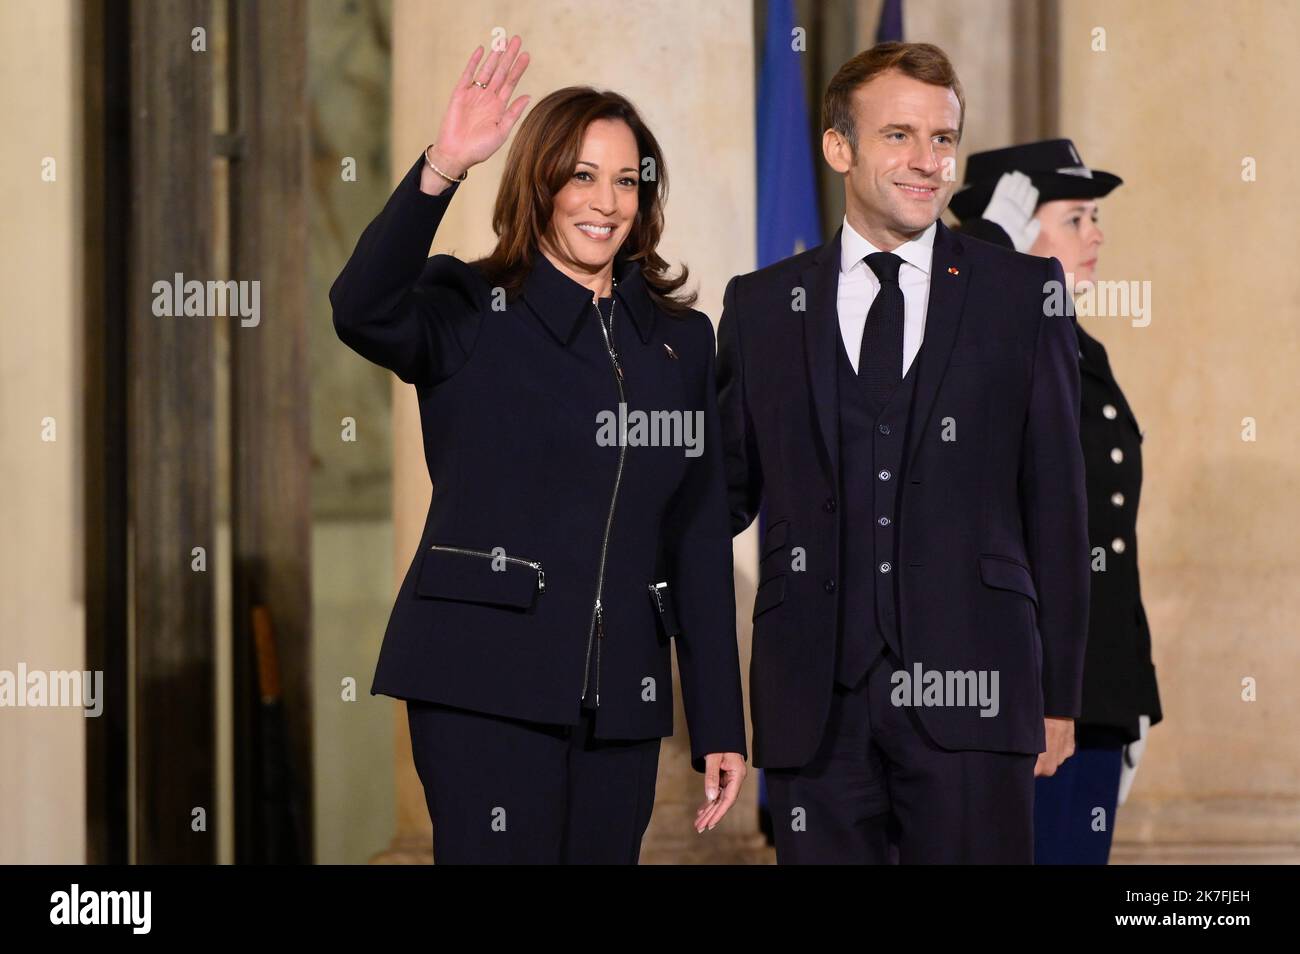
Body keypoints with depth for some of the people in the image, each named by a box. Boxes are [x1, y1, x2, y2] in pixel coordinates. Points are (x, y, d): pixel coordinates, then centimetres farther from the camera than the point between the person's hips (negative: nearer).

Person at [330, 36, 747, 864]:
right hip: (484, 685, -4)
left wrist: (720, 726, 9)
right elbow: (362, 311, -22)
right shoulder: (469, 310, 2)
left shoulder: (681, 339, 13)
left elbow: (700, 541, 12)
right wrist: (441, 170, -34)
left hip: (620, 701, 4)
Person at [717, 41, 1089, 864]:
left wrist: (1060, 695, 4)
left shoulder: (1022, 294, 7)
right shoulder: (762, 306, 11)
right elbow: (729, 490, 13)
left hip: (969, 690, -1)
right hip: (815, 698, 1)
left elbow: (1057, 502, 6)